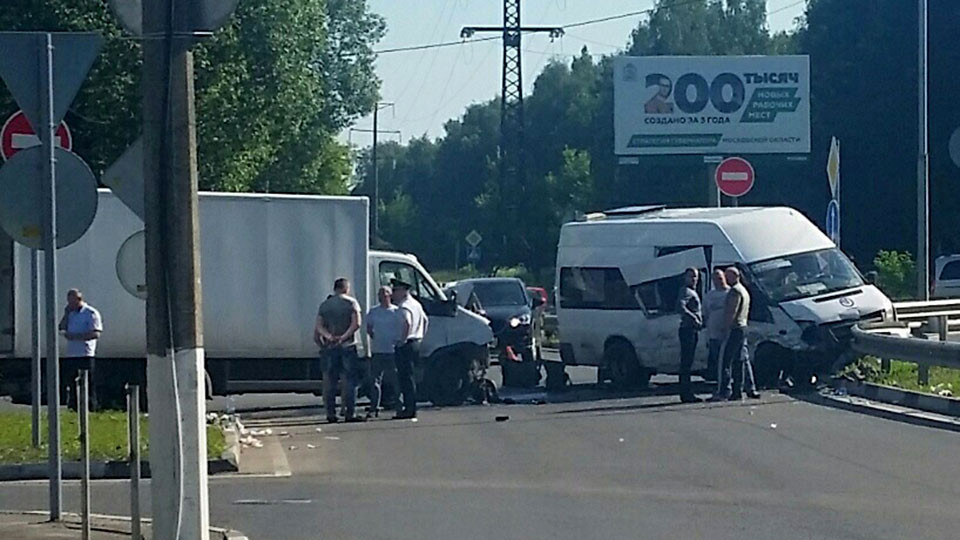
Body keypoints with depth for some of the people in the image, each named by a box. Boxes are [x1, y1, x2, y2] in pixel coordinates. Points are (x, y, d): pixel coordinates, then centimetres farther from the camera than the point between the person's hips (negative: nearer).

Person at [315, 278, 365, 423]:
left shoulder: (325, 305, 11)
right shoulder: (351, 302, -1)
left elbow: (319, 326, 1)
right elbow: (356, 324, -13)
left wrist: (329, 336, -11)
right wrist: (344, 336, -15)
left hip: (329, 347, 3)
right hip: (348, 346, -3)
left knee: (330, 382, 6)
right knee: (349, 381, -1)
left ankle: (330, 414, 3)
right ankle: (349, 413, -6)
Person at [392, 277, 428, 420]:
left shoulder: (404, 307, -15)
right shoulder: (416, 304, 16)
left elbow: (406, 324, -32)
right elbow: (425, 321, 27)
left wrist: (401, 341, -23)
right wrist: (420, 337, 26)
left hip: (405, 345, -10)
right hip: (416, 344, 10)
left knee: (406, 377, -8)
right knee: (409, 377, 15)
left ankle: (409, 409, -9)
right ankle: (411, 409, 17)